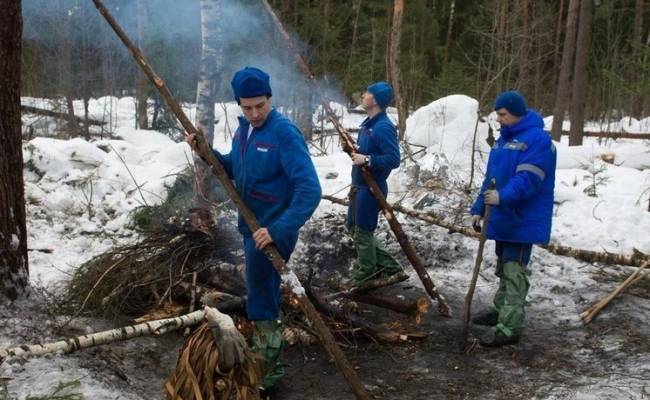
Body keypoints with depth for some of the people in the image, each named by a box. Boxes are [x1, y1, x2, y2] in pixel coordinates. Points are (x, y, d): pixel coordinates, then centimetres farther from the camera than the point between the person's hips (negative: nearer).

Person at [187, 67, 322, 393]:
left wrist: (278, 230, -34)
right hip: (250, 227, 8)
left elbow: (309, 189, -29)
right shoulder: (243, 129, 3)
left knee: (261, 304, 1)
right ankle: (263, 352, 41)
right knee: (262, 296, 23)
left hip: (272, 231, -8)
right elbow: (233, 170, 18)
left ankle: (270, 369, 19)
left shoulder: (285, 133, -22)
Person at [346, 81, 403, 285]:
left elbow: (393, 159, -26)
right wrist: (353, 149, 4)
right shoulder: (368, 123, 10)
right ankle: (387, 264, 25)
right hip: (359, 185, 10)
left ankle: (364, 277, 17)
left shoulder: (384, 127, -20)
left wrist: (366, 160, -28)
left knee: (362, 231, 1)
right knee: (354, 227, 18)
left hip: (371, 188, -10)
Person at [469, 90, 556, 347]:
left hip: (522, 219, -9)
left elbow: (529, 179, -26)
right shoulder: (504, 138, 15)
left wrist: (503, 196, -37)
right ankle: (501, 309, 34)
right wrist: (479, 208, 15)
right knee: (503, 267, 20)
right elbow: (491, 177, 18)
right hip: (502, 217, 9)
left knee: (514, 270, -9)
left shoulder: (537, 139, -15)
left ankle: (510, 327, -6)